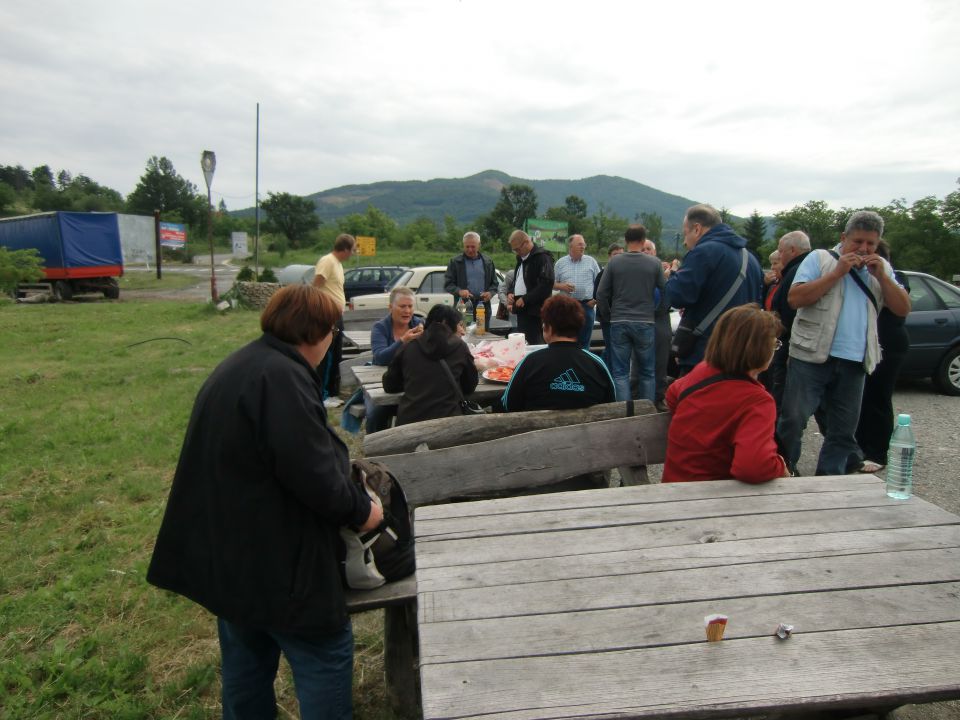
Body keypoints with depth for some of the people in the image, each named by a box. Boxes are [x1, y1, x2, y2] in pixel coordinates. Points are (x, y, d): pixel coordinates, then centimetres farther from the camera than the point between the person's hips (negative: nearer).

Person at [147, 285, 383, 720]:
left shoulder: (239, 366, 10)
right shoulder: (283, 377, -23)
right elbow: (313, 474, -27)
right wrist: (361, 511, -11)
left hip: (227, 552, 10)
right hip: (275, 560, -10)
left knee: (247, 665, 24)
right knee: (327, 659, 6)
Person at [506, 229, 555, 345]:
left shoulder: (542, 258, -10)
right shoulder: (521, 259, 20)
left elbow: (547, 284, -20)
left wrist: (525, 299, -18)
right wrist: (510, 294, 11)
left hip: (535, 312, -9)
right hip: (522, 310, 9)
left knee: (535, 344, -11)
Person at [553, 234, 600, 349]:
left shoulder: (591, 261, 7)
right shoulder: (560, 263, 7)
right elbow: (552, 283, 9)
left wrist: (596, 299, -5)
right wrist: (561, 286, -11)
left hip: (587, 305, 0)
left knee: (584, 341, 6)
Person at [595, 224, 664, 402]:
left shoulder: (614, 262, -2)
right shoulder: (654, 263, -3)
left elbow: (601, 294, -2)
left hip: (619, 323, 0)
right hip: (645, 322, 0)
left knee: (620, 373, 5)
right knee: (647, 372, 11)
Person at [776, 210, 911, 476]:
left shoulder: (882, 268, 15)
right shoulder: (820, 258, 0)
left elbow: (903, 309, 8)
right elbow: (794, 298, -12)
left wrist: (881, 276, -4)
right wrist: (837, 272, -13)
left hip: (855, 363, 5)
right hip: (812, 356, -5)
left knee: (843, 430, 10)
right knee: (792, 420, -5)